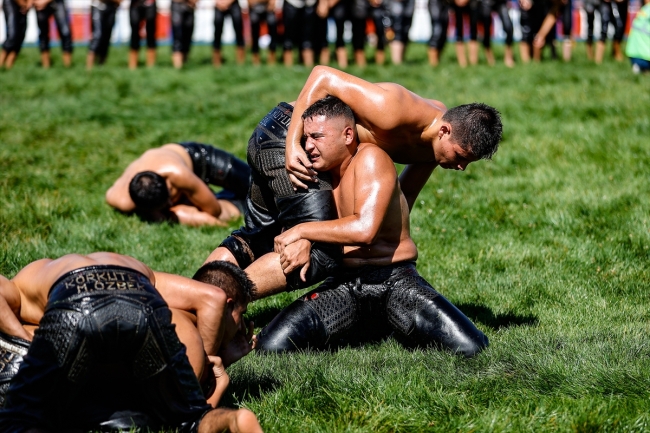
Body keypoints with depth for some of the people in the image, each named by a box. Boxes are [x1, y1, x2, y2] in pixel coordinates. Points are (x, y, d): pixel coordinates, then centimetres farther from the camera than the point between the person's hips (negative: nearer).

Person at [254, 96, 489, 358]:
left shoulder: (370, 158, -12)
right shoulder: (319, 169, 8)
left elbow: (365, 229, -26)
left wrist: (301, 231, -19)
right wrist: (302, 243, -15)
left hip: (395, 283, -4)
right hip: (344, 286, 4)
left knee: (471, 348, -24)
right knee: (270, 346, -19)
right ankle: (347, 335, 12)